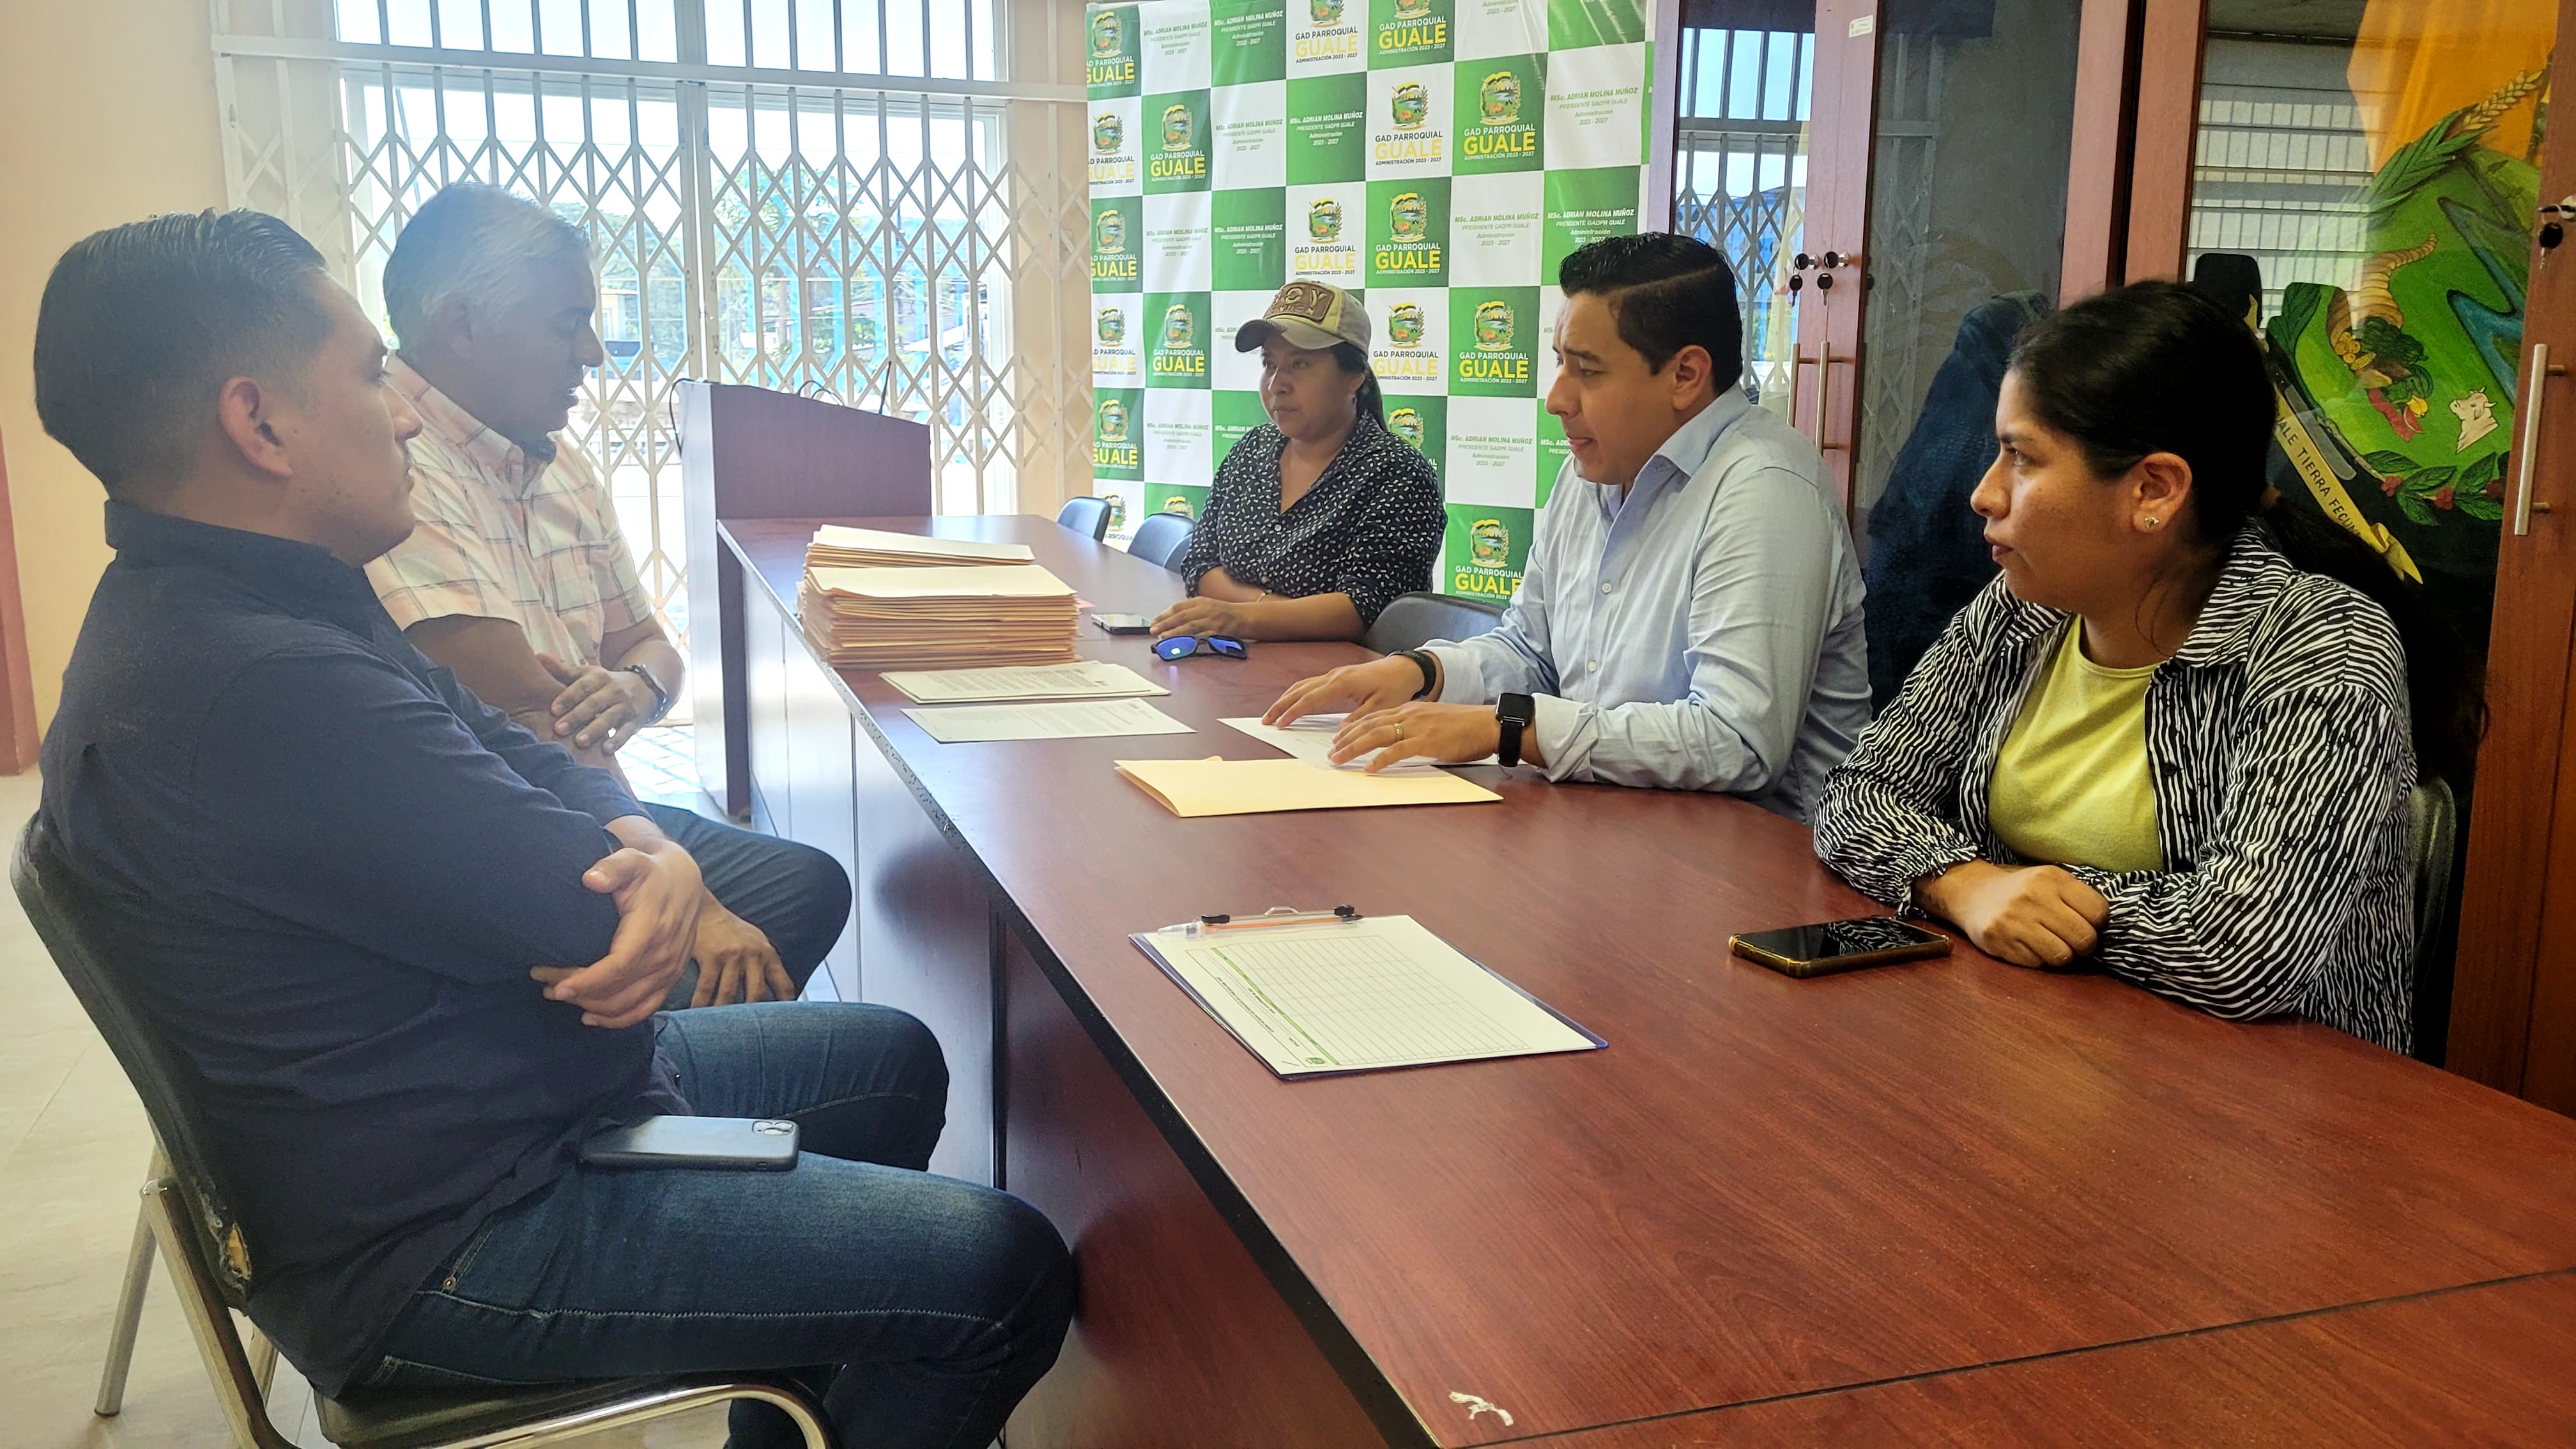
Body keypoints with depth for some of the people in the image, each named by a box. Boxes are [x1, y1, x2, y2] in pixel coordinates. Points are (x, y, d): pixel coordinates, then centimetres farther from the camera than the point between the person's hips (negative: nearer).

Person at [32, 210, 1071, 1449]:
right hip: (441, 1243, -11)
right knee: (1007, 1275, -14)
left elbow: (514, 755, 5)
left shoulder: (220, 608, 6)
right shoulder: (255, 690, -31)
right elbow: (583, 913, -27)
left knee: (890, 1060, 22)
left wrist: (652, 850, -17)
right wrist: (651, 868, -3)